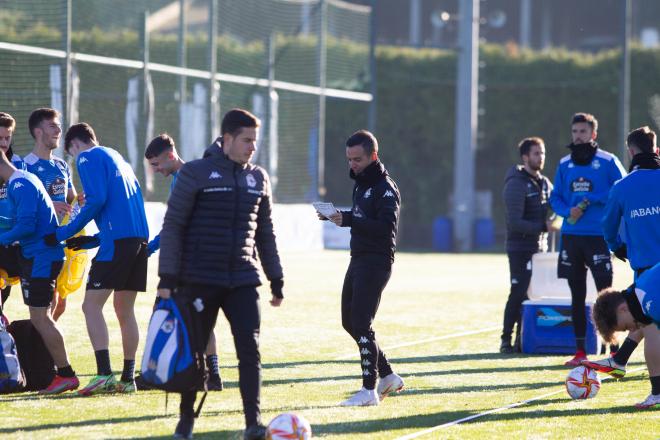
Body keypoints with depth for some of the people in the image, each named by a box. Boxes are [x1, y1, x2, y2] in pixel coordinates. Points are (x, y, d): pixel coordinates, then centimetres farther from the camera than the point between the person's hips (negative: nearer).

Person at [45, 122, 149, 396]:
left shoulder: (88, 158, 1)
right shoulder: (117, 158, 27)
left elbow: (96, 200, -13)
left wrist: (64, 233, -7)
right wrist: (89, 241, 29)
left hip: (117, 240, -8)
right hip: (140, 238, 8)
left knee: (91, 305, -8)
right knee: (124, 310, 14)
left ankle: (105, 373, -20)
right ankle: (128, 378, 14)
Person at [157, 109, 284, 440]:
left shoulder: (258, 178, 10)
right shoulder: (195, 173, -5)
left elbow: (265, 233, 18)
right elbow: (172, 227, -5)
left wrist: (277, 280, 16)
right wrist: (167, 278, -10)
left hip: (243, 281, 3)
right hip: (200, 281, -3)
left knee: (250, 350, -8)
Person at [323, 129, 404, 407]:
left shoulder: (385, 188, -14)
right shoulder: (360, 183, 15)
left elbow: (386, 226, -25)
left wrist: (347, 220, -31)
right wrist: (337, 216, 4)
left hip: (376, 262, -10)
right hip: (358, 259, 10)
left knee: (361, 324, -13)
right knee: (350, 321, 13)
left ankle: (369, 391, -10)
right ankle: (388, 377, 23)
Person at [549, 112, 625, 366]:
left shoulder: (607, 162, -2)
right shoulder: (565, 164, 12)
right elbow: (555, 198, 15)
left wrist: (591, 200, -15)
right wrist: (568, 211, -6)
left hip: (598, 236, -5)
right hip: (571, 236, 5)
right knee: (577, 296, 8)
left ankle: (615, 350, -3)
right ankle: (580, 352, 13)